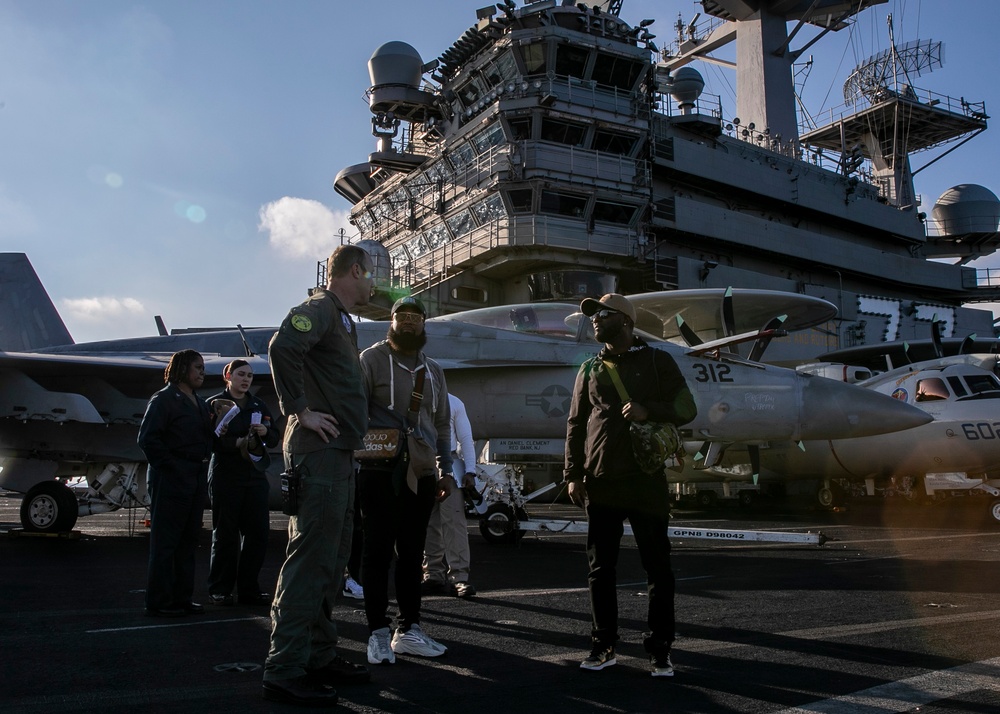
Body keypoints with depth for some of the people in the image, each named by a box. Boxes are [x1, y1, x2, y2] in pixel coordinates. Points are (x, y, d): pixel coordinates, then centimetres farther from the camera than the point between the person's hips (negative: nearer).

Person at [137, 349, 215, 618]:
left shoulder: (200, 403, 18)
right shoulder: (164, 399, -7)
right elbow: (147, 438, -14)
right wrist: (171, 466, -16)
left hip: (197, 479, 9)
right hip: (171, 479, -8)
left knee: (188, 540, 11)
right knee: (165, 541, -2)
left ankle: (182, 598, 19)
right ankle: (158, 602, 4)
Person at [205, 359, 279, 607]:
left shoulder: (259, 405, 17)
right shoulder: (214, 403, 2)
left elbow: (274, 439, 14)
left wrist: (266, 432, -7)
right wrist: (237, 442, -22)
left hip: (255, 475, 5)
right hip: (225, 476, -4)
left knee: (258, 532, 1)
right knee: (225, 533, -1)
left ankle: (249, 588, 11)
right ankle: (220, 590, 9)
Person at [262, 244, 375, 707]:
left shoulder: (343, 320, 23)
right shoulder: (319, 308, -7)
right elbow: (282, 347, -26)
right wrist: (299, 411, -22)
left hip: (339, 453, 10)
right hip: (318, 451, -10)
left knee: (331, 561, 14)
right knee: (309, 560, -10)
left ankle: (319, 656, 23)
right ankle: (284, 671, -5)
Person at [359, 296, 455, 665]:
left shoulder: (433, 370, 16)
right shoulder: (372, 359, -1)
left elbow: (442, 424, 19)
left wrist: (445, 470, 14)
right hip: (382, 471, -5)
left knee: (412, 552, 10)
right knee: (379, 550, 0)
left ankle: (408, 629, 18)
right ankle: (378, 632, 7)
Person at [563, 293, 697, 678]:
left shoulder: (657, 361, 5)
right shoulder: (590, 369, 13)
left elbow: (686, 408, 1)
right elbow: (575, 424, 11)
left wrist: (649, 411, -18)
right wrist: (573, 474, 2)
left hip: (646, 480, -3)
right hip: (600, 483, 3)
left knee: (657, 567, 3)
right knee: (600, 567, 7)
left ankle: (659, 649, 13)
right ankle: (603, 645, 18)